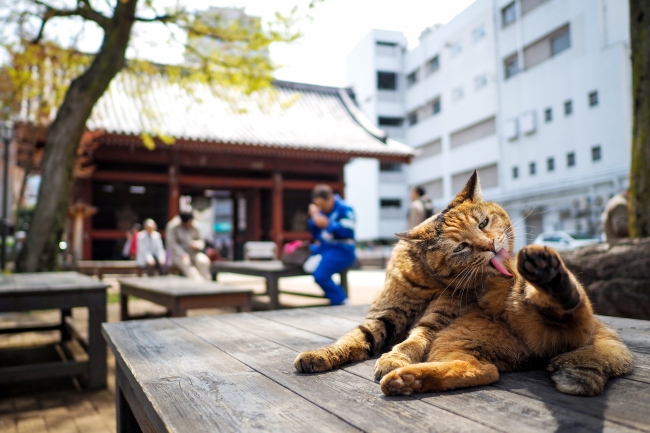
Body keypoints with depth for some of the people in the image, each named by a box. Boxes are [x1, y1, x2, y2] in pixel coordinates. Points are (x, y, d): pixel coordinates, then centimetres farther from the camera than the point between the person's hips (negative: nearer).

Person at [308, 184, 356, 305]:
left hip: (341, 250, -9)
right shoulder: (321, 210, 10)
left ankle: (341, 302, -8)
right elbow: (316, 235, 12)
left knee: (320, 275, -26)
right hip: (324, 247, 9)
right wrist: (313, 218, -5)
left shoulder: (344, 209, -9)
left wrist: (328, 224, -31)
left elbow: (348, 232, -21)